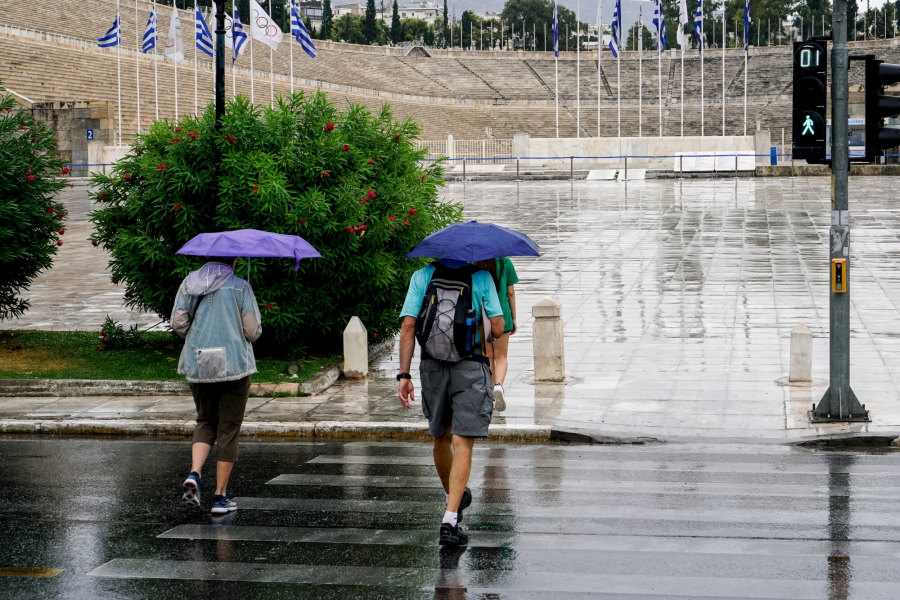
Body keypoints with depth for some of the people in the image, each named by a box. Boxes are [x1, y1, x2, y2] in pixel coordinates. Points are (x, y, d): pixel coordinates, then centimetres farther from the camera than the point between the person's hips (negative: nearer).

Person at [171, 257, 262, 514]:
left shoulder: (189, 283, 7)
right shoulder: (240, 286, -3)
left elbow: (177, 322, 2)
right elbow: (252, 331, -6)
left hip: (198, 365, 4)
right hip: (234, 364, -4)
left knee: (205, 421, 19)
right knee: (229, 429, 5)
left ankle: (194, 474, -7)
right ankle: (221, 496, 6)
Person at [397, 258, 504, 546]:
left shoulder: (421, 276, 1)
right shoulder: (481, 277, -3)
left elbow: (408, 326, -6)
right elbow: (498, 328, -6)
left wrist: (404, 375, -4)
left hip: (433, 368, 3)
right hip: (471, 368, -3)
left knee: (441, 437, 22)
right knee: (462, 443, -4)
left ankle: (454, 497, 42)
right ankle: (450, 520, -14)